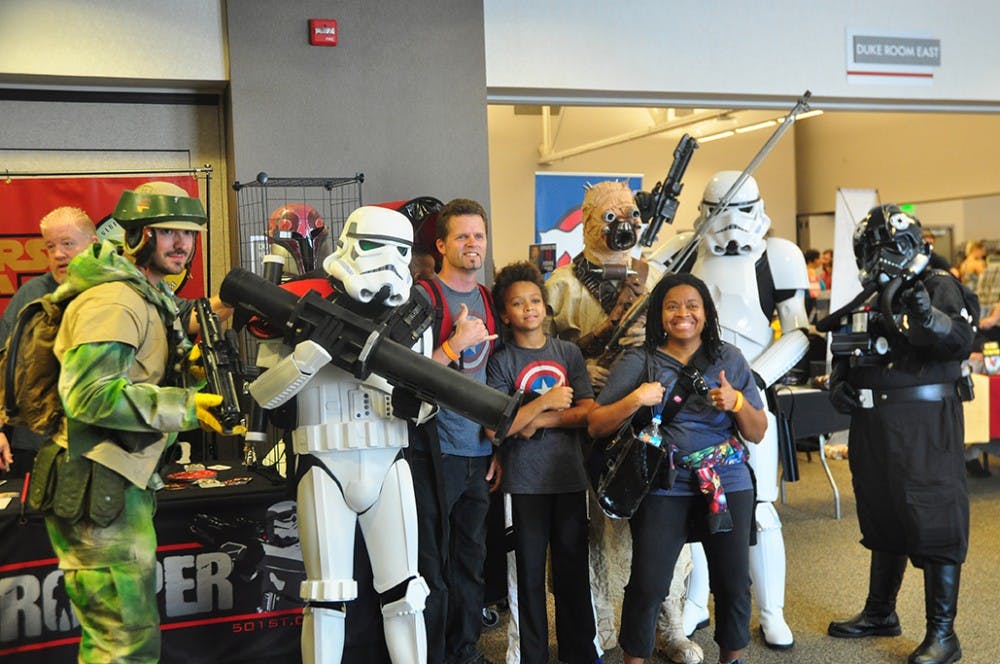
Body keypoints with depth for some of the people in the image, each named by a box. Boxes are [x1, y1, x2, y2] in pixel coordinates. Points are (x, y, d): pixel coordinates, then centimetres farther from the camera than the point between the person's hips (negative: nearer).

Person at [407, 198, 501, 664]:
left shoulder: (488, 300, 12)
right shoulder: (423, 298, -7)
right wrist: (457, 343, -21)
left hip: (479, 453, 6)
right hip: (435, 451, -6)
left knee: (470, 559, 14)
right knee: (432, 564, 1)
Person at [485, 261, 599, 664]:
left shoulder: (569, 353, 7)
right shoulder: (501, 362, -1)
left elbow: (588, 413, -1)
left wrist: (538, 420, -11)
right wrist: (546, 401, -12)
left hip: (570, 476, 2)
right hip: (524, 481, -2)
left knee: (573, 566, 8)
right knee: (529, 570, 6)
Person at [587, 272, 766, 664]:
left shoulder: (730, 359, 7)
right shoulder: (638, 361, 2)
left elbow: (757, 434, 8)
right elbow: (595, 425, -2)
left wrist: (737, 402, -12)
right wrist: (635, 400, -18)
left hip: (727, 484, 2)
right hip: (663, 487, -2)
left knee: (734, 583, 5)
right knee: (647, 585, -5)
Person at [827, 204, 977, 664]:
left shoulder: (939, 288, -6)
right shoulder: (865, 303, 13)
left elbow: (960, 341, -22)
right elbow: (843, 358, 23)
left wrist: (927, 316, -39)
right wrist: (837, 386, 4)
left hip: (925, 427, -7)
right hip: (874, 429, 7)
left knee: (934, 523, -3)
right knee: (882, 520, 17)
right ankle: (879, 613, 32)